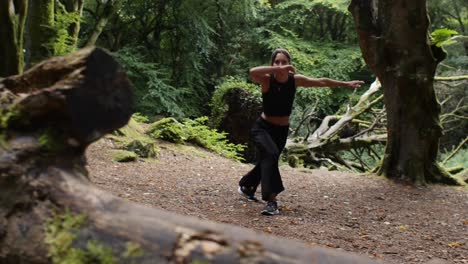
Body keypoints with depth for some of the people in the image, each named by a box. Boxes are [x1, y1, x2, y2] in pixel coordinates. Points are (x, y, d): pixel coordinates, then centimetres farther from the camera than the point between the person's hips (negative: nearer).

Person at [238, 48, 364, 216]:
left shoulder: (295, 80, -7)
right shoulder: (267, 80, -18)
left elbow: (322, 82, 4)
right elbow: (252, 72, -41)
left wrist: (346, 84, 12)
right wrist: (277, 69, -45)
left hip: (282, 130, 5)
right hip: (263, 128, -5)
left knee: (266, 162, 19)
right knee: (271, 154, -32)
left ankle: (246, 186, 49)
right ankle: (271, 201, -32)